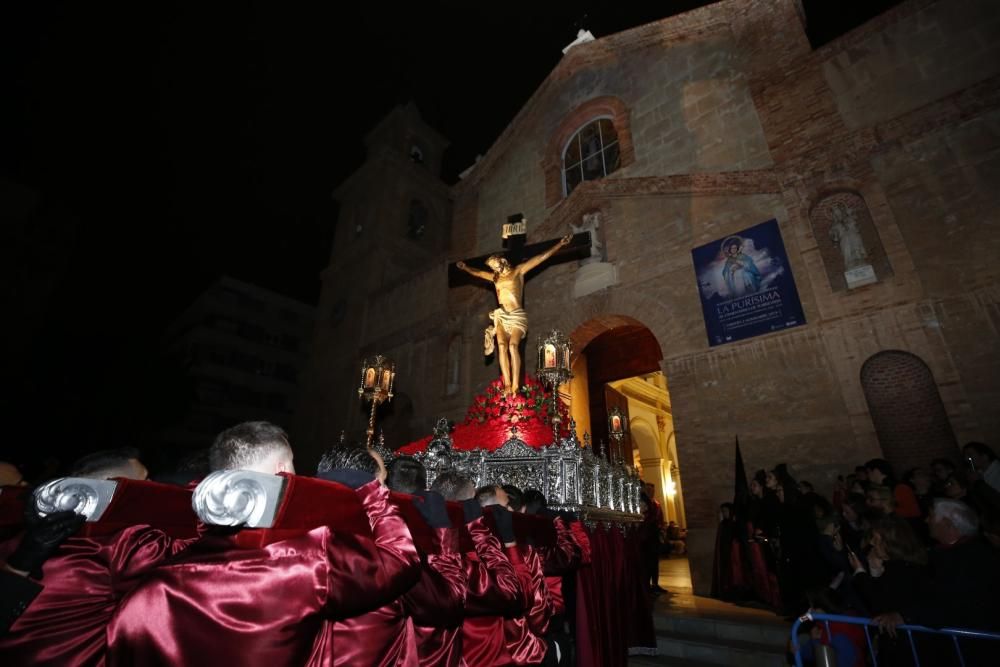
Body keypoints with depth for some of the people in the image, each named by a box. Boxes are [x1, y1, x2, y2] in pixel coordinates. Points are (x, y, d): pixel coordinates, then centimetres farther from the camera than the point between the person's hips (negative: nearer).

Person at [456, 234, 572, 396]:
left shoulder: (518, 271, 9)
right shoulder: (495, 278, 21)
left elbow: (542, 257, 6)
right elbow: (478, 273, 41)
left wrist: (560, 244, 3)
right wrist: (465, 268, 49)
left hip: (517, 316, -4)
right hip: (501, 316, 4)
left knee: (513, 346, -23)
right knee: (502, 346, -18)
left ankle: (515, 385, -28)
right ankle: (507, 384, -22)